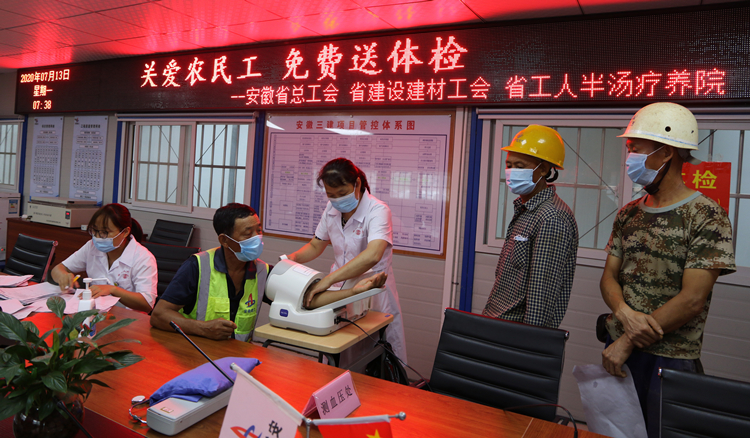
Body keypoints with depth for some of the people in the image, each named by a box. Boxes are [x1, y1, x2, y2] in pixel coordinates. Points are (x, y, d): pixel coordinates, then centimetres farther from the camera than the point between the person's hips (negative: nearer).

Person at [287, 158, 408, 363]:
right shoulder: (332, 208, 1)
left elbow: (371, 256, -38)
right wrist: (293, 257, -7)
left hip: (372, 292, -5)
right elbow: (316, 245, 14)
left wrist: (328, 280, -42)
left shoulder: (378, 211, -21)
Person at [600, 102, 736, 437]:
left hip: (671, 359, -5)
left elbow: (692, 299, -18)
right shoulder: (629, 214, 6)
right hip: (617, 349, 5)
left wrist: (628, 342, -15)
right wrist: (624, 313, -16)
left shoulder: (706, 217, -12)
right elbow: (609, 276, 6)